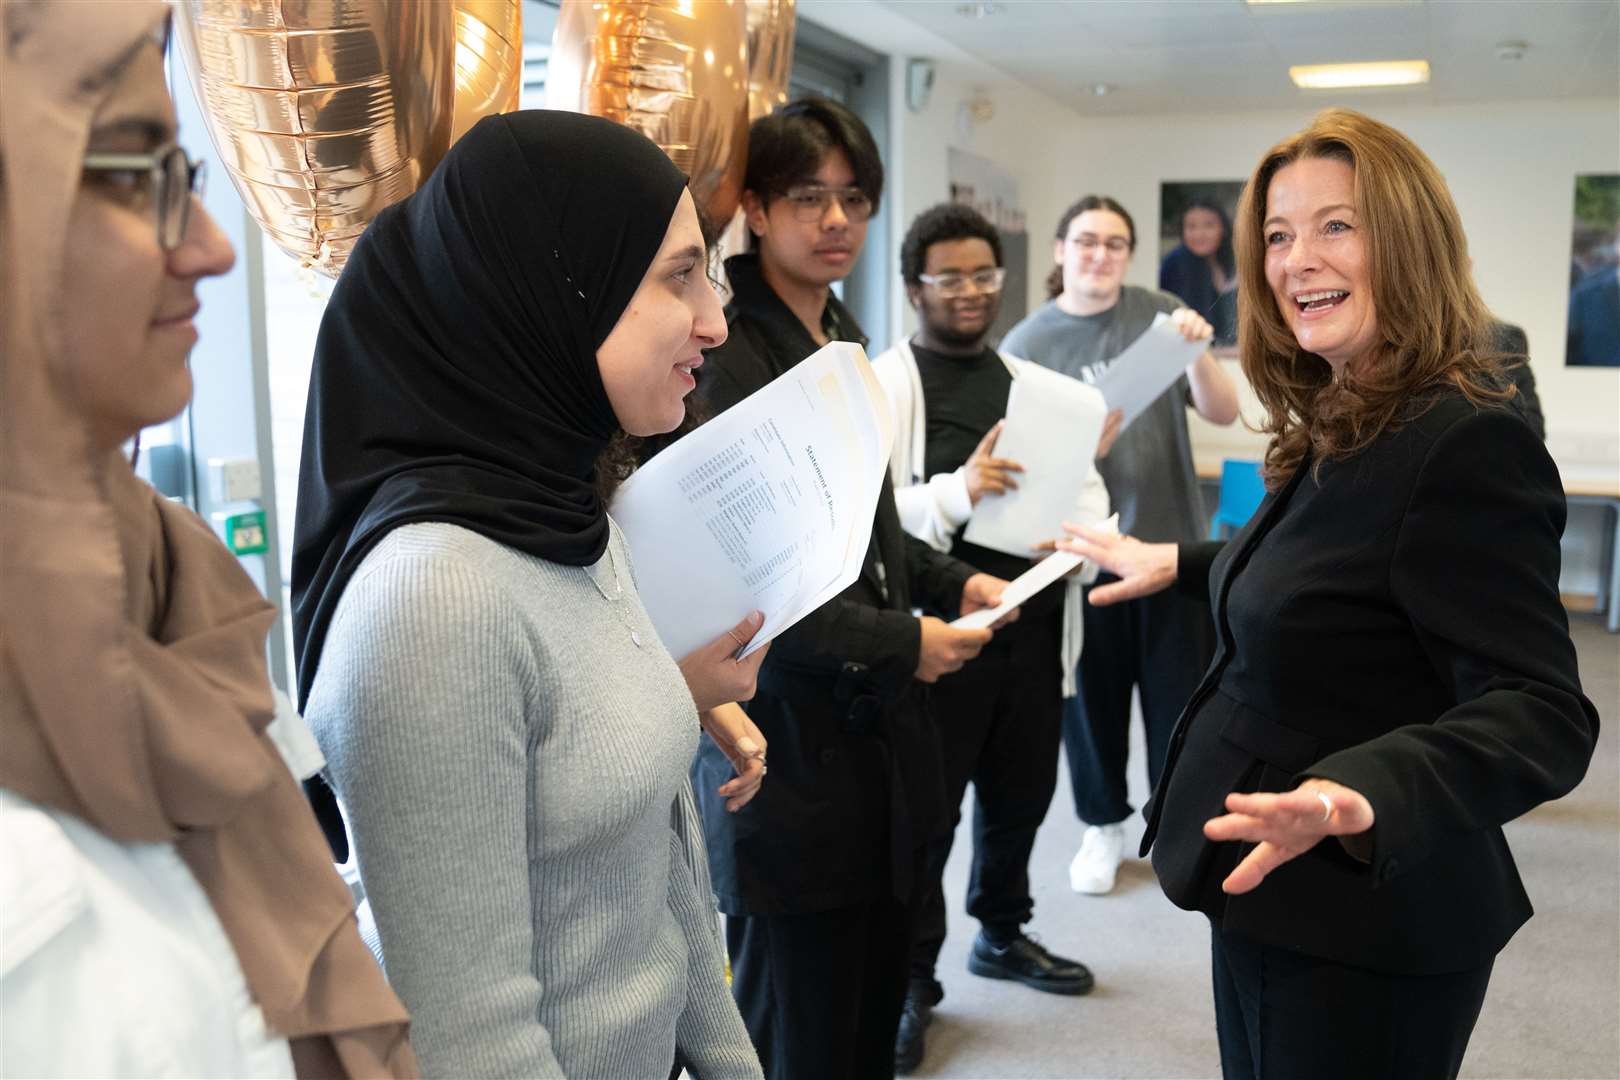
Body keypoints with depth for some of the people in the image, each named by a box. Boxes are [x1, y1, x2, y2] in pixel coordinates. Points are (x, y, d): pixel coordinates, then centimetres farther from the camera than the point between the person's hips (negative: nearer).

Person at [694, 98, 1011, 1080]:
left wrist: (954, 583, 7)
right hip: (790, 749, -9)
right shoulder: (731, 356, -18)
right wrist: (901, 643, -16)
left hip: (878, 736, 9)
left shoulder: (840, 337, 12)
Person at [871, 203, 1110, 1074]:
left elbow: (1087, 489, 11)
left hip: (1033, 624, 6)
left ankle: (1002, 935, 42)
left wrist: (1076, 530, -11)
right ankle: (912, 980, 23)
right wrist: (957, 491, -29)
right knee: (927, 810, 5)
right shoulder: (884, 384, -5)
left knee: (1022, 794, 19)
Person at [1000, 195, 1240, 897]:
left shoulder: (1160, 315, 1)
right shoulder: (1026, 344, -3)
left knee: (1179, 692, 7)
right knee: (1092, 694, 9)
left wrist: (1195, 353, -22)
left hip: (1172, 541, 1)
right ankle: (1102, 826, 29)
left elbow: (1223, 413, -5)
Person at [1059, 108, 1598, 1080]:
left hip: (1363, 934, -9)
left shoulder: (1468, 445, -22)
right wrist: (1181, 564, 31)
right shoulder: (1336, 428, 6)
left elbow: (1540, 714, -27)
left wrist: (1364, 795, -44)